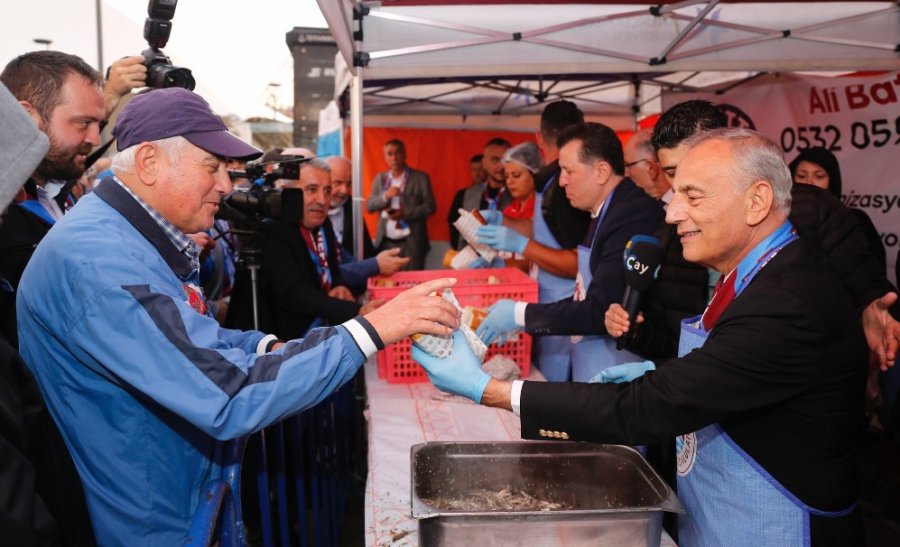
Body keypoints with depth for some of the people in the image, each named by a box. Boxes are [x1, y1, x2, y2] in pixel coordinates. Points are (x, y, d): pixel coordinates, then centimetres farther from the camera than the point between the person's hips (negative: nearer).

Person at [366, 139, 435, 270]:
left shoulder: (420, 177, 1)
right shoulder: (379, 178, 11)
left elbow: (430, 206, -3)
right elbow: (369, 206, 7)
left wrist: (405, 213, -16)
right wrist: (385, 196, -12)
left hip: (412, 242, -3)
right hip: (386, 242, 3)